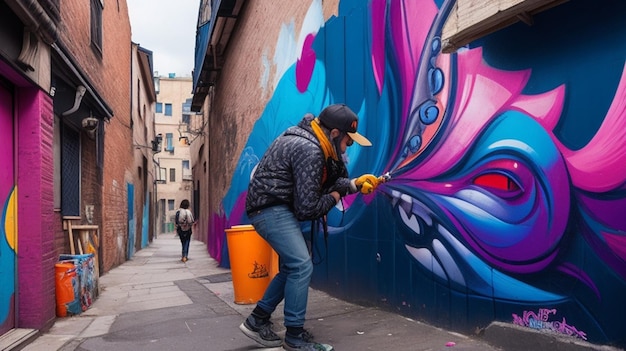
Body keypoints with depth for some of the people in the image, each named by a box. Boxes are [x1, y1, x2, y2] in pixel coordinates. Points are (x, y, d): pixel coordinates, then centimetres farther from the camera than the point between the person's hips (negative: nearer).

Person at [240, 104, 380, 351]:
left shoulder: (313, 143, 9)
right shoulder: (309, 150, -23)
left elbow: (327, 182, 15)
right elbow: (307, 207, -23)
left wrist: (355, 184, 0)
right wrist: (334, 198, -5)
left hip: (272, 208, 11)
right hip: (271, 208, -11)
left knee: (292, 266, 15)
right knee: (301, 266, -13)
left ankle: (257, 321, 23)